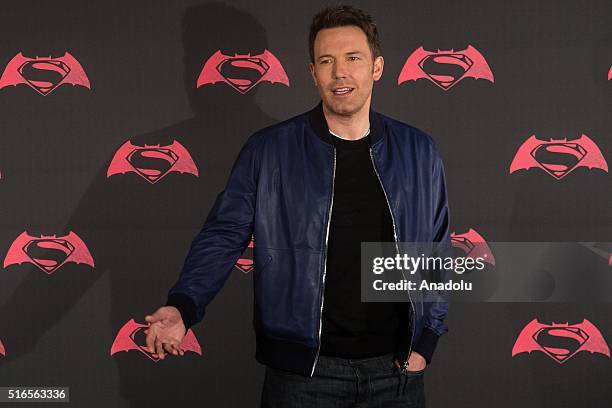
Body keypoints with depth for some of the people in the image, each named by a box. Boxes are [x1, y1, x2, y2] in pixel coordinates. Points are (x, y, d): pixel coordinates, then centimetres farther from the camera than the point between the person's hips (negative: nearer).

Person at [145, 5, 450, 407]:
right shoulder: (269, 150, -5)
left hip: (394, 369, 2)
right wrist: (182, 307, -20)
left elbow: (436, 253, 9)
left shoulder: (417, 152, 3)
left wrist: (425, 340, 3)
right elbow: (223, 235, -5)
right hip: (303, 370, -2)